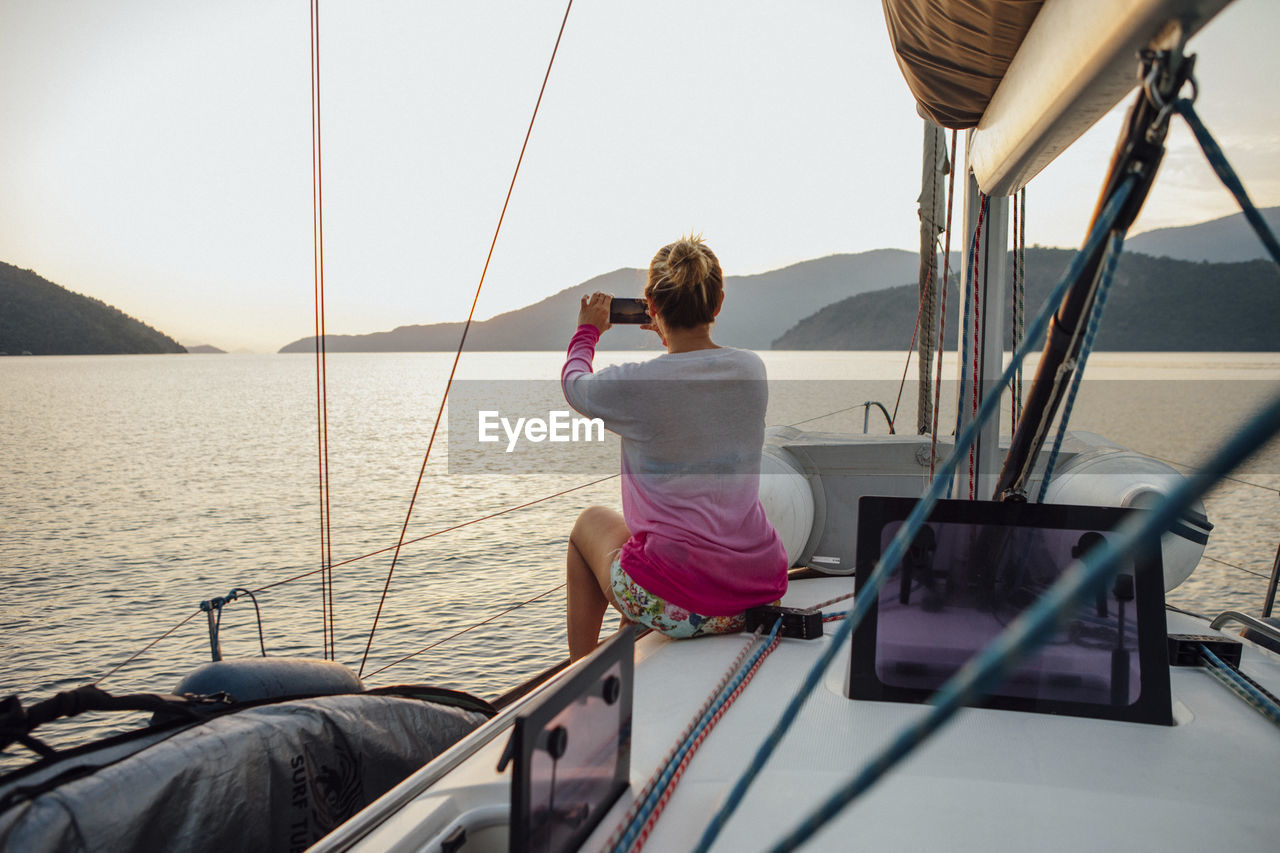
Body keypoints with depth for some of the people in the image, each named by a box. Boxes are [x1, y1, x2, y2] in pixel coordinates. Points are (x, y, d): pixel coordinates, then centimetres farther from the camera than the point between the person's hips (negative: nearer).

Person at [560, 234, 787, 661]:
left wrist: (588, 330, 29)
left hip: (679, 605, -5)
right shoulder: (752, 369, -1)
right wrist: (674, 338, 36)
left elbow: (574, 383, 11)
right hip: (761, 591, 5)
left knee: (592, 520, 26)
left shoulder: (636, 384, -14)